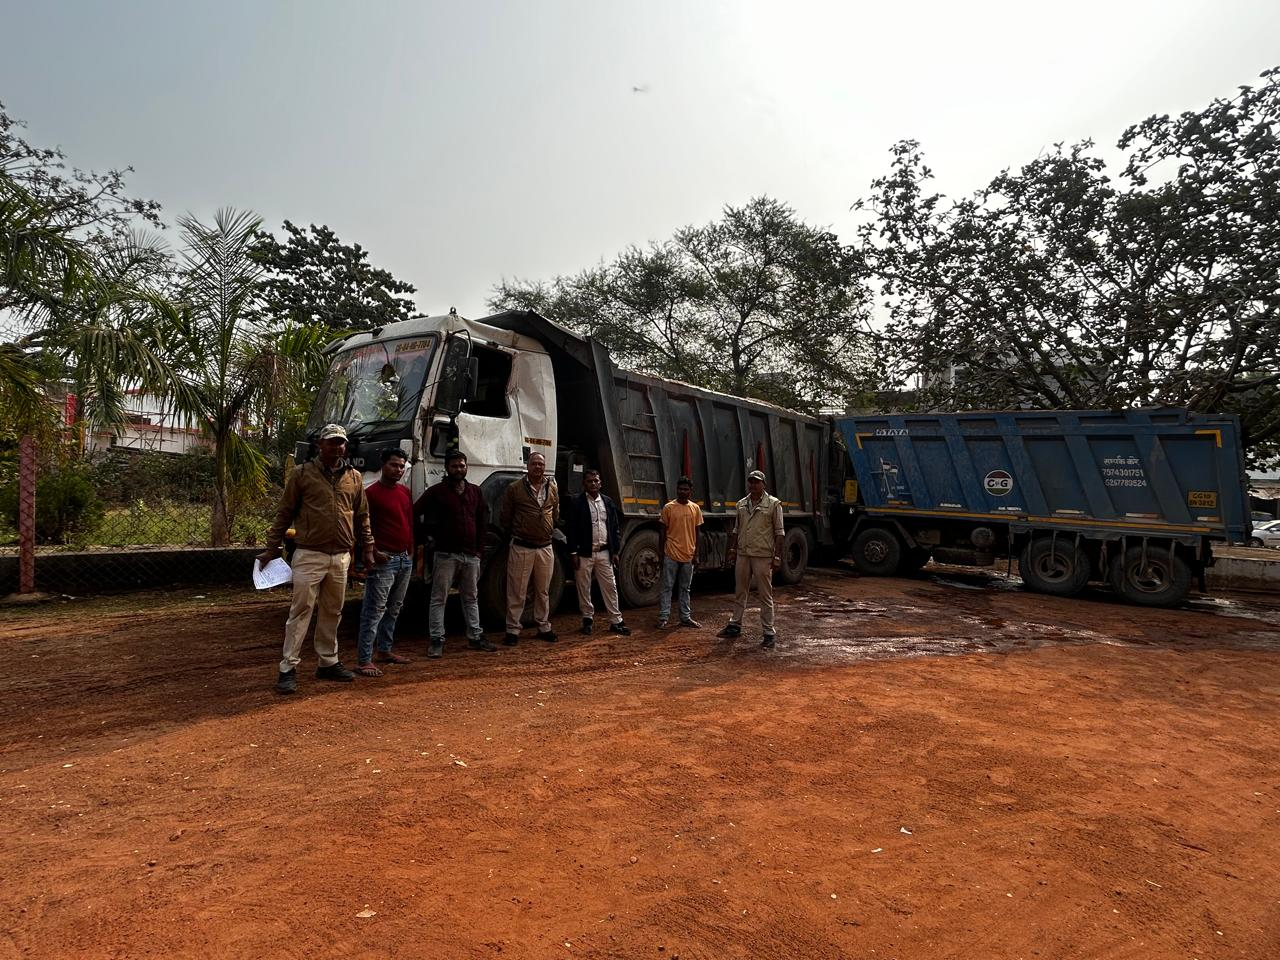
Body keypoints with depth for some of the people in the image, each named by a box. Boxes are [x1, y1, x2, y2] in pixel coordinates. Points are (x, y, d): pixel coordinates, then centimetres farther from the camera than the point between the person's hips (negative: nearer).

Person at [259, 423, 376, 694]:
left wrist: (367, 549, 14)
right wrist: (272, 548, 0)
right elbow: (284, 513, 2)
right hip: (310, 555, -4)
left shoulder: (354, 477, 10)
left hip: (341, 557, 4)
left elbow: (362, 517, 16)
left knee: (332, 612, 13)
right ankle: (288, 668, 2)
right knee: (301, 611, -4)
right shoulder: (302, 473, 0)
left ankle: (328, 663, 24)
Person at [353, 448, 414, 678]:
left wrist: (411, 551, 15)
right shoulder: (371, 492, -9)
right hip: (384, 560, -8)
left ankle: (385, 651, 27)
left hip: (405, 559, 8)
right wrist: (374, 552, -16)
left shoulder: (405, 491, 13)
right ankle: (363, 661, -6)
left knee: (394, 609, 16)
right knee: (374, 611, -8)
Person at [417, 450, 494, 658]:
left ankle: (475, 637, 21)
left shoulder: (475, 491, 11)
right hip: (446, 555, -4)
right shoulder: (436, 491, -2)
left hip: (471, 555, 5)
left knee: (471, 598, 13)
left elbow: (483, 520, 14)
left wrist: (480, 548, 7)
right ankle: (436, 641, 6)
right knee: (439, 599, 0)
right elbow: (416, 513, -4)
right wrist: (433, 536, -3)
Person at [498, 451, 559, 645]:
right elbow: (504, 518, 3)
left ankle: (544, 627, 24)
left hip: (545, 548, 4)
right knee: (517, 592, 0)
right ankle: (512, 630, 9)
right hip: (522, 548, -4)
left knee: (543, 591, 14)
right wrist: (517, 534, 9)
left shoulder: (552, 488, 8)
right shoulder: (515, 488, -5)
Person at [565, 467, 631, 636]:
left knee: (610, 587, 4)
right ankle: (588, 618, 21)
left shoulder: (608, 502, 9)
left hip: (604, 553, 3)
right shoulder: (576, 502, -4)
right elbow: (570, 529, -6)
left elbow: (614, 528, 12)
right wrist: (574, 553, -10)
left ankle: (616, 621, 10)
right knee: (584, 588, 6)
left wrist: (615, 551, 7)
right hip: (584, 554, -3)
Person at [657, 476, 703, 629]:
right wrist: (661, 552, -4)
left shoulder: (695, 508, 6)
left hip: (688, 555, 4)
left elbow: (696, 532, 11)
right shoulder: (669, 508, -4)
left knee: (685, 588, 12)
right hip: (671, 555, -4)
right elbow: (662, 532, -1)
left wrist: (696, 552, 7)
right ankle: (663, 617, 5)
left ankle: (685, 617, 19)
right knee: (667, 587, 1)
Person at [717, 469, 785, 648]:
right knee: (740, 592, 14)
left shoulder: (773, 504, -4)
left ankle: (769, 633, 8)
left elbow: (779, 532, -6)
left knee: (765, 596, 1)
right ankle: (735, 626, 25)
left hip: (763, 556, -5)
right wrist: (732, 549, 14)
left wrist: (777, 556, -10)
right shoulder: (741, 504, 11)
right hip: (742, 554, 5)